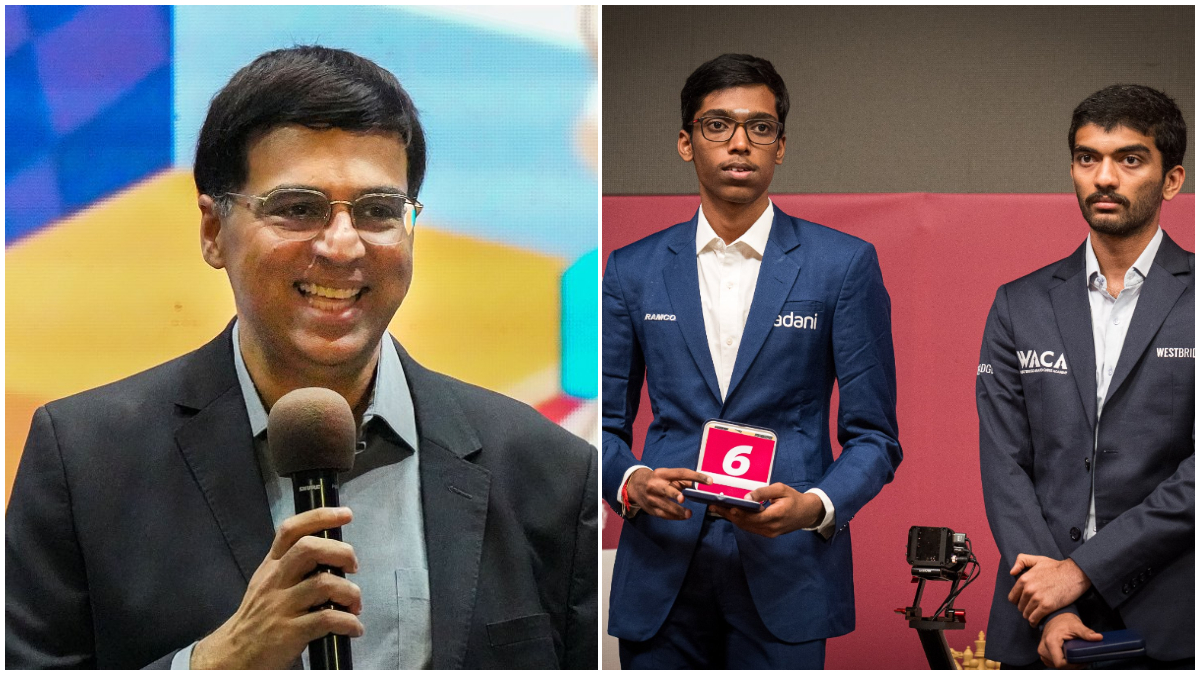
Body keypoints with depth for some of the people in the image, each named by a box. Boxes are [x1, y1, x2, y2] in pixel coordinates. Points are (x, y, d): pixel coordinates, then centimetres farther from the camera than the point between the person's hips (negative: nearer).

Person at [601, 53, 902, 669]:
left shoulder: (845, 265, 1)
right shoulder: (632, 270, 8)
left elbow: (872, 434, 2)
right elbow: (607, 425, 11)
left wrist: (815, 505, -17)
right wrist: (632, 482, -11)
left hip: (787, 573, -2)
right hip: (661, 572, 2)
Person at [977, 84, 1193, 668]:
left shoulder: (1192, 297, -2)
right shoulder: (1020, 307, 8)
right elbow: (1004, 466, 2)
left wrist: (1083, 567, -13)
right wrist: (1052, 609, -9)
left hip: (1170, 627, -2)